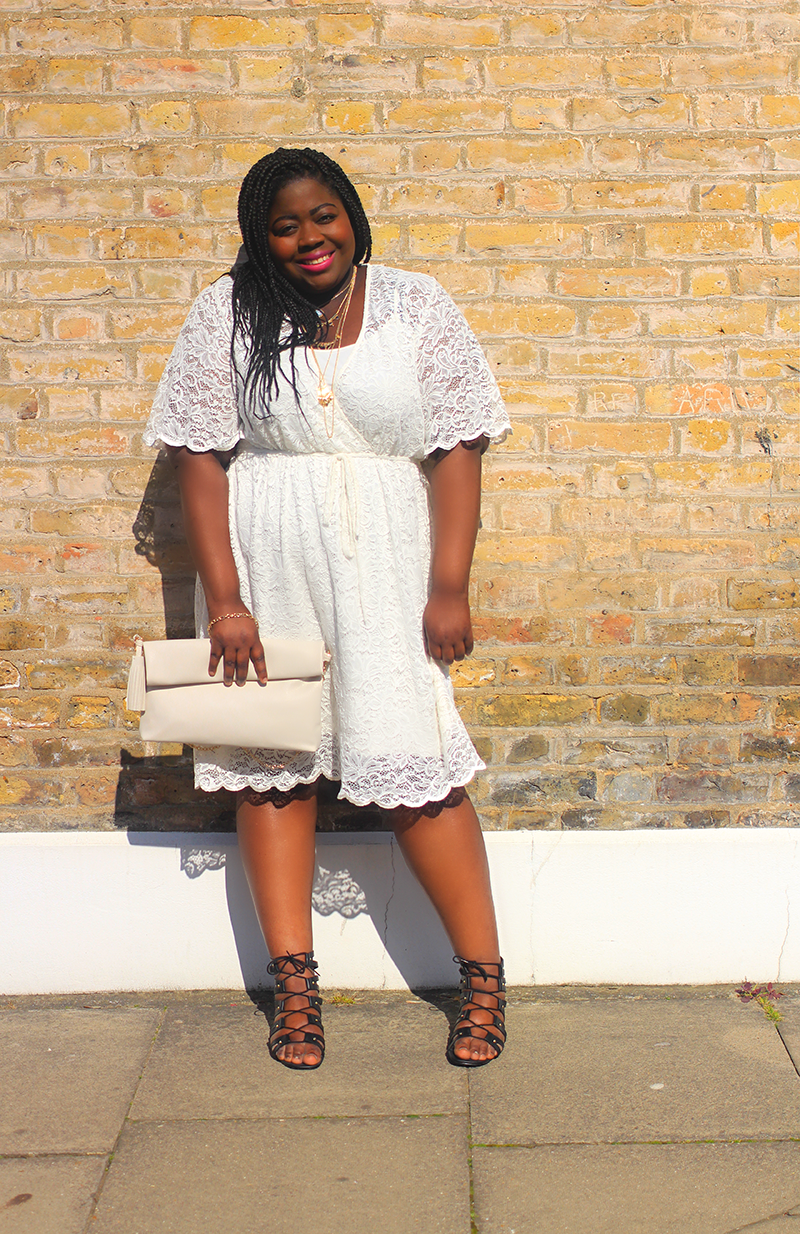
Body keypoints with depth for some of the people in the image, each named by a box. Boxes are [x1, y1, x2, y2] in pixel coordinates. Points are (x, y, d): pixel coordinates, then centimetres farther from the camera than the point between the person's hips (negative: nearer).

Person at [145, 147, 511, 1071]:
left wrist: (449, 587, -7)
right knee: (271, 763, 4)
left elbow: (457, 450, 1)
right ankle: (294, 985, 16)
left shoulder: (417, 307, 5)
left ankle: (483, 978, 8)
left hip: (385, 566, -1)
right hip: (264, 568, 2)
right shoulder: (226, 314, 3)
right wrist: (223, 598, -8)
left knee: (413, 764, -6)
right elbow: (200, 457, 0)